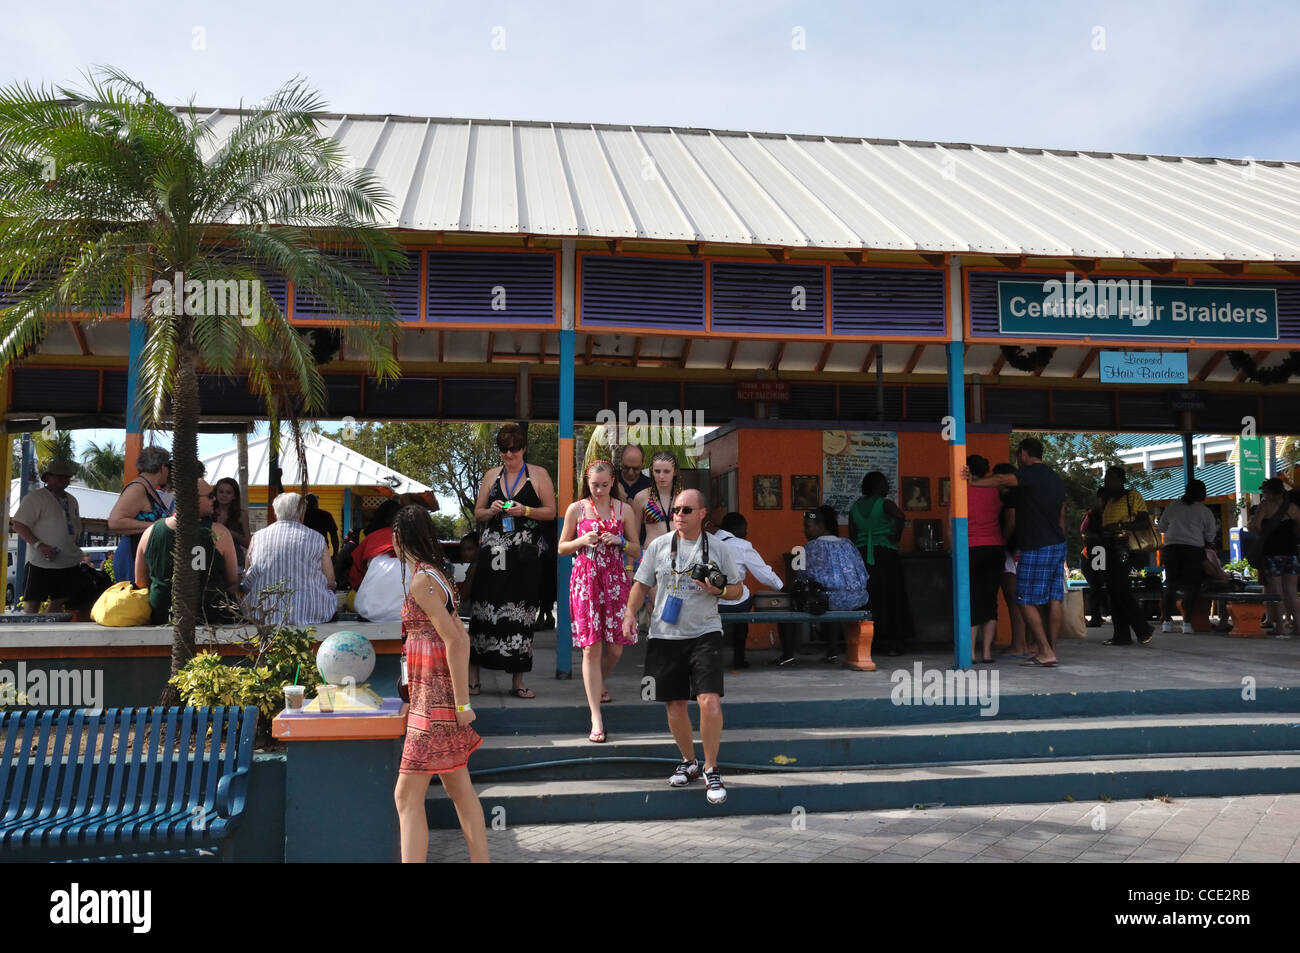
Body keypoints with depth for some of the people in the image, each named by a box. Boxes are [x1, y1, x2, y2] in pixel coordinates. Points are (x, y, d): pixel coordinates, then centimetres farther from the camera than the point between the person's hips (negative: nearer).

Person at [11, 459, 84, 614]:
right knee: (33, 602, -3)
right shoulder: (35, 497, -5)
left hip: (69, 562, 7)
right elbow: (18, 525, -11)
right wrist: (39, 545, -21)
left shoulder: (72, 500, 18)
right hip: (41, 561, -6)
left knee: (59, 601, 7)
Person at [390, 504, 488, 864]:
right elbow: (461, 638, 17)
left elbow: (455, 642, -21)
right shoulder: (437, 575, 13)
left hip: (434, 698, -10)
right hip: (445, 695, 10)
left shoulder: (422, 582, -16)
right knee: (460, 790, 15)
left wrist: (463, 702, -19)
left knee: (407, 796, -6)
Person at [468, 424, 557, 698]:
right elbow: (477, 513, 18)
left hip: (524, 553, -2)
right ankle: (473, 675, 7)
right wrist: (492, 510, -3)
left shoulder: (539, 475, 5)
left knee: (520, 612, -2)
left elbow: (551, 511, 3)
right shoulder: (491, 475, 14)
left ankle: (517, 679, 5)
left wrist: (525, 511, -12)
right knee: (484, 610, -2)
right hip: (493, 550, 2)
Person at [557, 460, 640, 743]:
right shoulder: (576, 509, 3)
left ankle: (599, 685, 38)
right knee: (591, 647, -7)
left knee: (615, 646, 3)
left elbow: (636, 549, 10)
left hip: (615, 580, 2)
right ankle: (596, 718, -4)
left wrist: (619, 541, -9)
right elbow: (562, 548, 9)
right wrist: (582, 541, -10)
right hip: (585, 581, -2)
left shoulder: (624, 510, 6)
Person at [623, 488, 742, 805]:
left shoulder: (718, 548, 3)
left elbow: (737, 588, 11)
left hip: (705, 634, -2)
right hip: (664, 636, 2)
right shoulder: (659, 545, 6)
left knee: (710, 700, -15)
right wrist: (630, 613, -4)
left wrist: (720, 590, -11)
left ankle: (711, 770, 1)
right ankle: (688, 762, 30)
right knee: (675, 704, 9)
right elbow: (641, 584, 11)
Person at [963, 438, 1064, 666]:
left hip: (1036, 547, -9)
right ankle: (1050, 650, 10)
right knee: (1054, 599, 7)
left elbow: (1002, 480, -28)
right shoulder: (1055, 479, 18)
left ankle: (1045, 651, -7)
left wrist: (972, 481, -29)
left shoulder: (1030, 474, -9)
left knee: (1026, 601, -4)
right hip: (1057, 545, 9)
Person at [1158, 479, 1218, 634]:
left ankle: (1167, 621, 4)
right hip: (1193, 550, -2)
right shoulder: (1205, 511, 3)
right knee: (1191, 587, 3)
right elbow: (1210, 536, 6)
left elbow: (1161, 527, 16)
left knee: (1170, 586, 7)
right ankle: (1187, 622, -2)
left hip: (1171, 548, 2)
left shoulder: (1172, 506, 8)